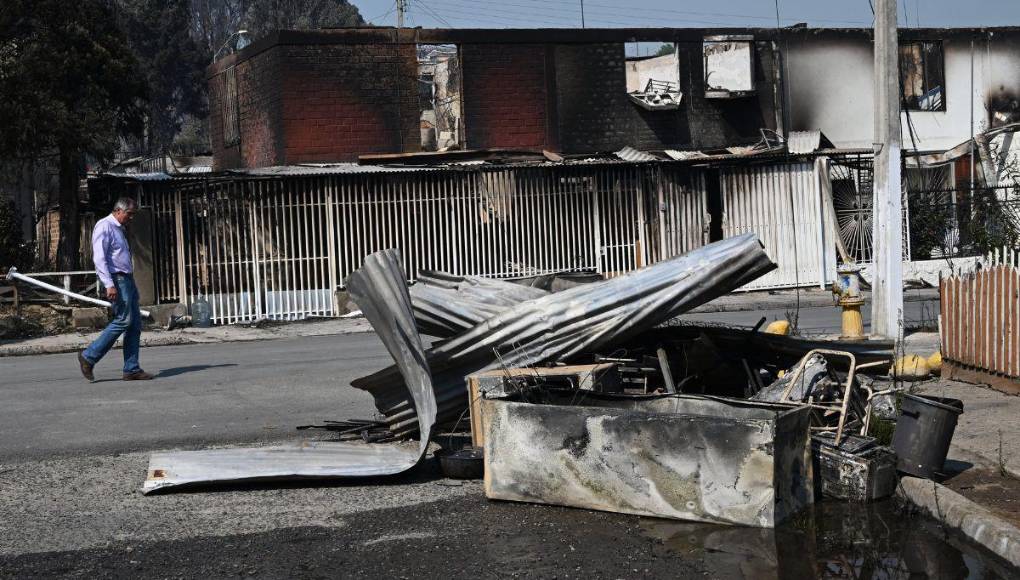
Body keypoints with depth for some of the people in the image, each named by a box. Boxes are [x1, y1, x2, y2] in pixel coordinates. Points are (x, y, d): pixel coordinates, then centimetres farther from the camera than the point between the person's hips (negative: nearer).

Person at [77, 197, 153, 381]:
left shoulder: (119, 229, 22)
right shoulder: (104, 226, -8)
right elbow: (99, 258, -17)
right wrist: (109, 285, -24)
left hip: (127, 279, 10)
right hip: (116, 279, -10)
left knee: (135, 323, 4)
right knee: (123, 320, -14)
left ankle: (132, 369, 4)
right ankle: (89, 357, -6)